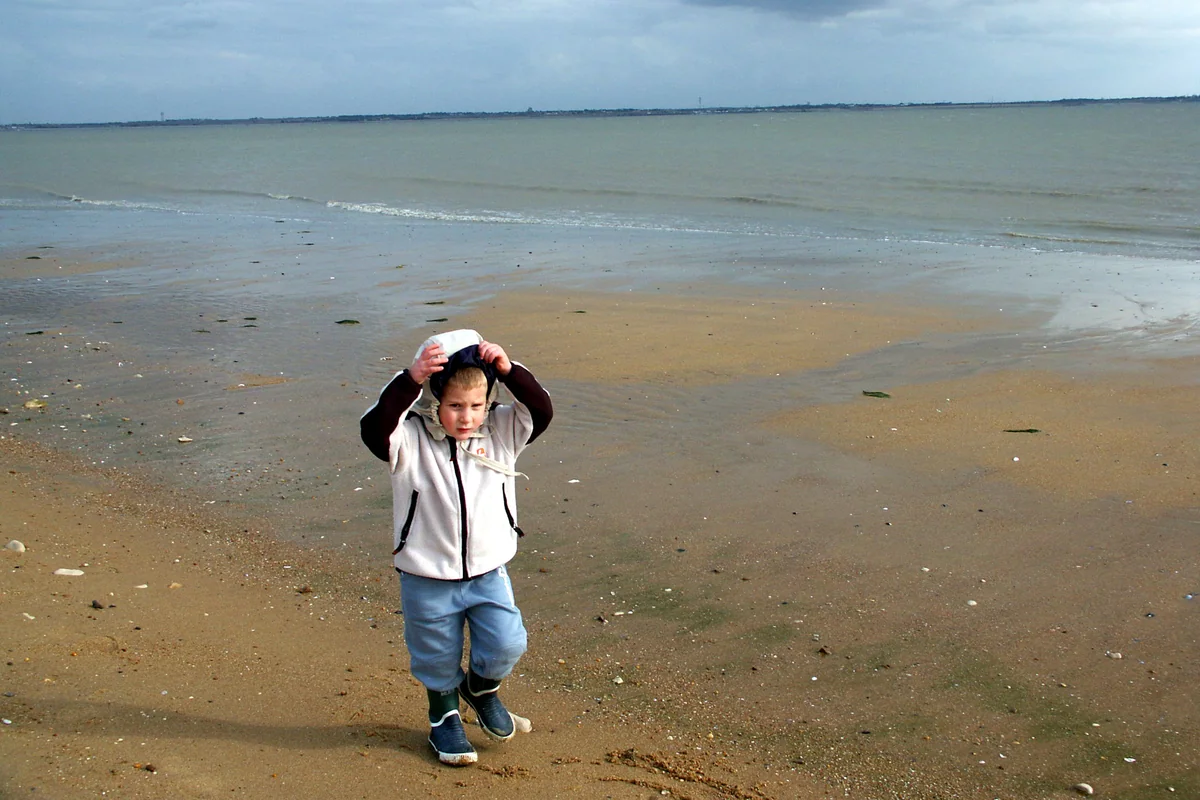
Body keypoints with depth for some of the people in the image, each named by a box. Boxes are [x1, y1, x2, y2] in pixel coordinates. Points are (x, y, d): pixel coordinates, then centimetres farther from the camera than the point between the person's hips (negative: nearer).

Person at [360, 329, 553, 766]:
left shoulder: (500, 432, -6)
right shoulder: (411, 440, -16)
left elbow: (541, 412, -16)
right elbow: (374, 429, -35)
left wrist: (509, 372, -29)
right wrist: (410, 380, -45)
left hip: (488, 572, 2)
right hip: (427, 579, -2)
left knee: (506, 644, -2)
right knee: (437, 658, 14)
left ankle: (481, 688, 33)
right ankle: (444, 715, 43)